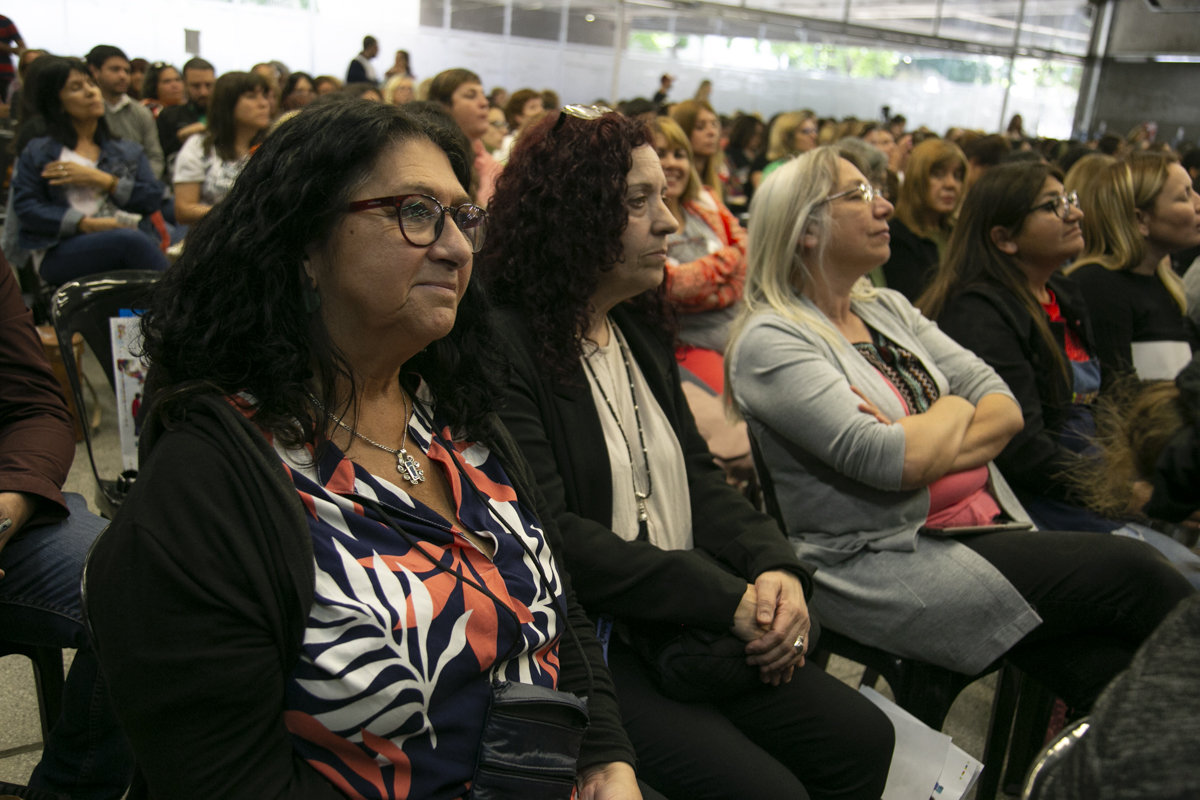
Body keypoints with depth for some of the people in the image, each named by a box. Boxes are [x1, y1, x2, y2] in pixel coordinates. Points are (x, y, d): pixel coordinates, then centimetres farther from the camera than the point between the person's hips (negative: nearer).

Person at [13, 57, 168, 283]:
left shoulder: (129, 152, 25)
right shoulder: (37, 153, 17)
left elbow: (153, 198, 11)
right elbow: (26, 207, 4)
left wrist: (101, 180, -1)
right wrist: (87, 224, -10)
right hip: (60, 252, -2)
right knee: (130, 239, -36)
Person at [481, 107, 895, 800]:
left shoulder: (640, 331, 13)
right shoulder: (504, 346, -15)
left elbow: (698, 476, 12)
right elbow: (552, 535, -21)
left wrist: (774, 566, -8)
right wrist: (727, 598, -19)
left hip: (687, 626, 8)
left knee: (862, 738, 1)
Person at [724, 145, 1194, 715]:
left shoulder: (888, 309, 14)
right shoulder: (770, 341, -10)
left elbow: (1006, 410, 7)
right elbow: (889, 461, -21)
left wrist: (920, 443, -13)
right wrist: (953, 410, -1)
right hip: (880, 562, -7)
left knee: (1112, 668, -15)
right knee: (1129, 571, -14)